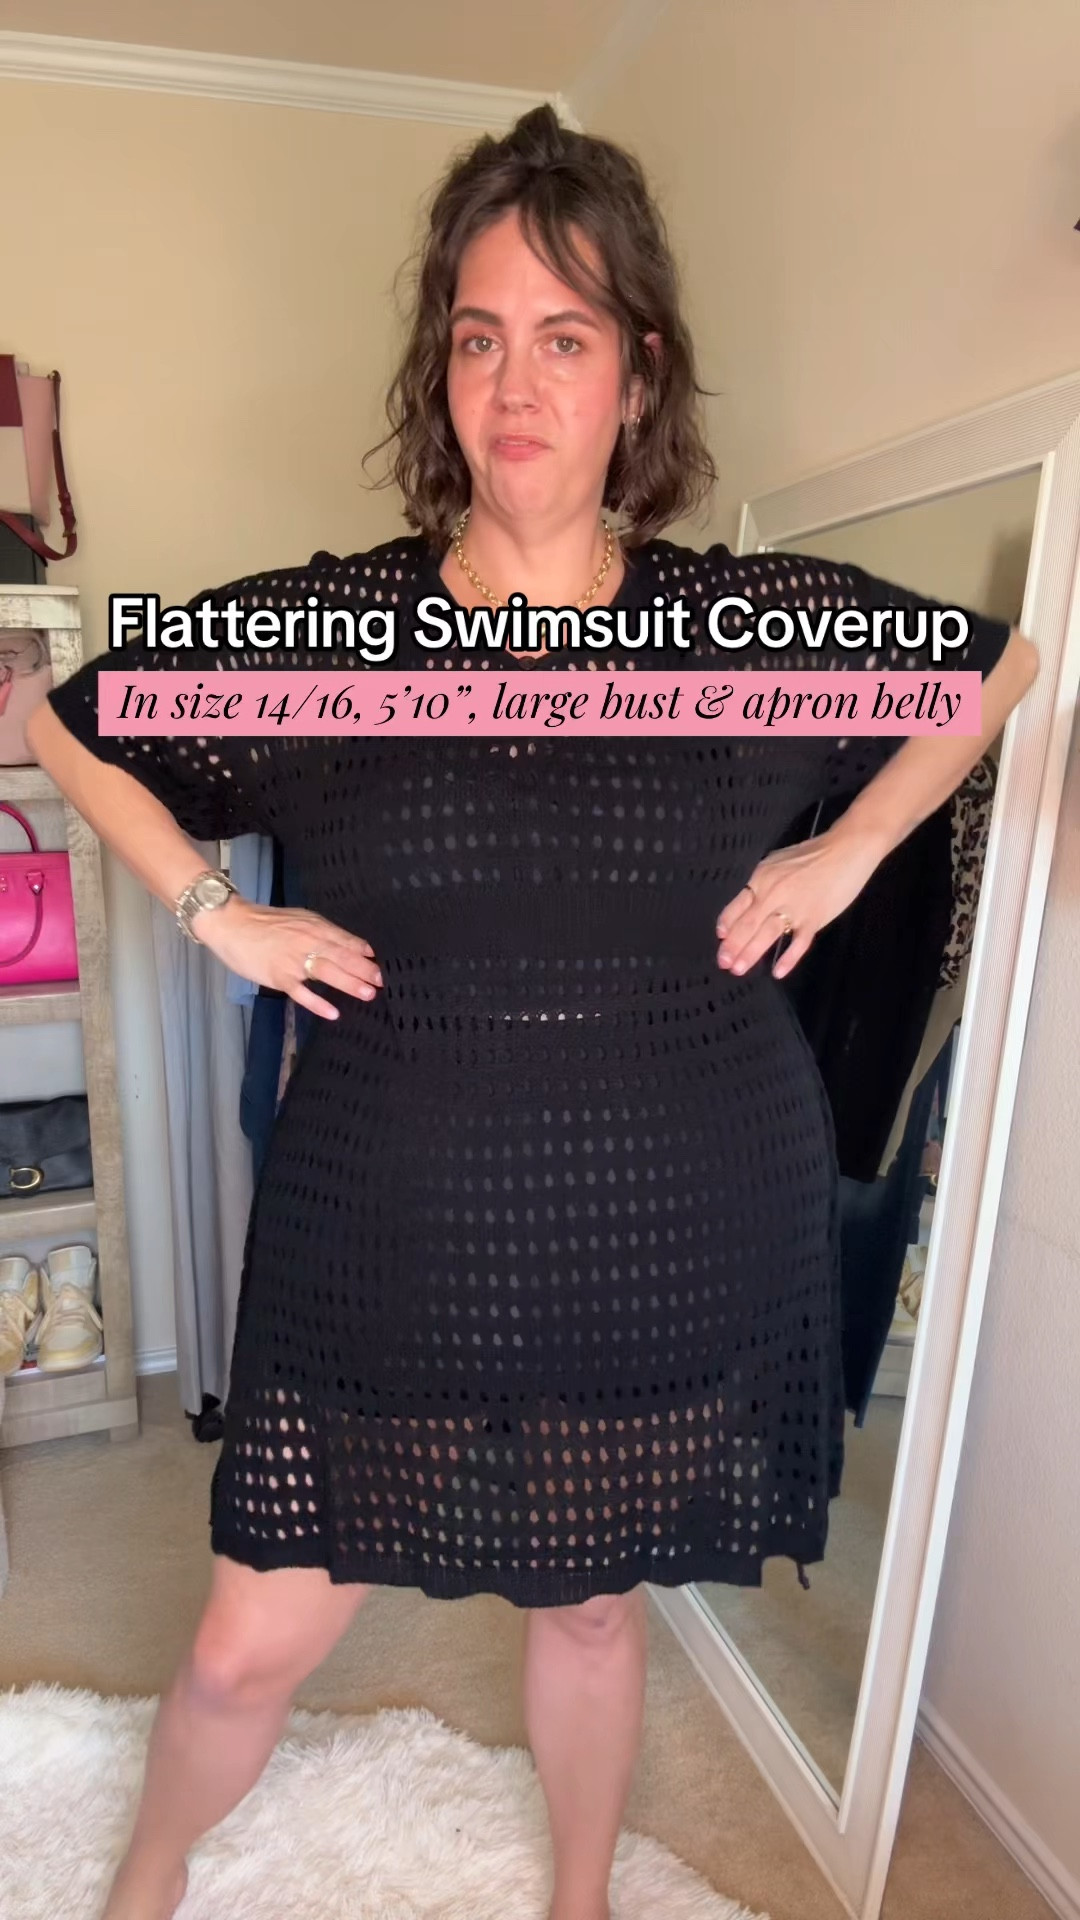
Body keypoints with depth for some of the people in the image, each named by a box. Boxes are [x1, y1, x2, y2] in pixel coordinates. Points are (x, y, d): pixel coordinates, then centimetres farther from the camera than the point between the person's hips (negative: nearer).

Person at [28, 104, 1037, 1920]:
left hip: (673, 1256, 1)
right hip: (385, 1254, 0)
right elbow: (68, 722, 9)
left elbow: (1000, 660, 13)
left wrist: (845, 850, 1)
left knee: (592, 1609, 23)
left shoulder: (762, 619, -4)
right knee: (250, 1646, 15)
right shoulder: (312, 625, -5)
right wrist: (215, 912, -3)